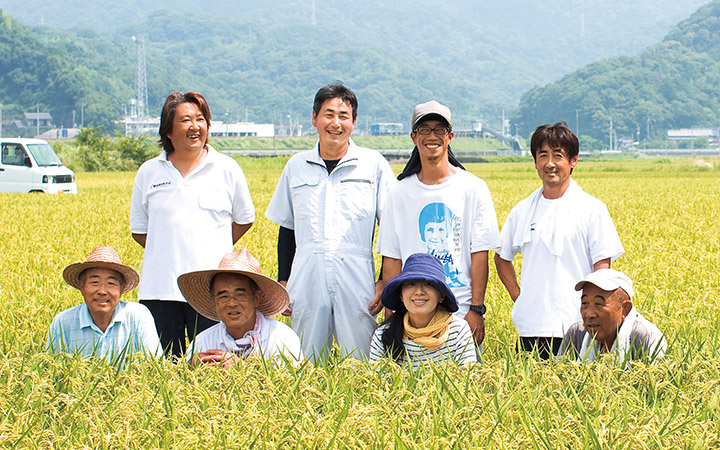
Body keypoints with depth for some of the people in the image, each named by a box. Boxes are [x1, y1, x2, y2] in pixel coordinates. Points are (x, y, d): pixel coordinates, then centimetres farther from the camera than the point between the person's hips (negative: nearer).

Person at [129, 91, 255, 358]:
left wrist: (215, 250, 8)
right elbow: (138, 229, 17)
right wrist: (169, 252, 7)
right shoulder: (148, 173, 9)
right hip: (160, 289, 2)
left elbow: (244, 219, 15)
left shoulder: (227, 169, 5)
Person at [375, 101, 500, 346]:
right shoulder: (400, 194, 9)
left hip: (461, 313, -2)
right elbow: (391, 260, 8)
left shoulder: (473, 188, 2)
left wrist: (476, 309, -8)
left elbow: (480, 254, -1)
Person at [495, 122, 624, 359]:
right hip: (530, 328, 3)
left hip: (574, 326, -3)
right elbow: (502, 257, 24)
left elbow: (602, 267, -2)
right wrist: (517, 295, 10)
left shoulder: (592, 210, 0)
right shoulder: (522, 211, 11)